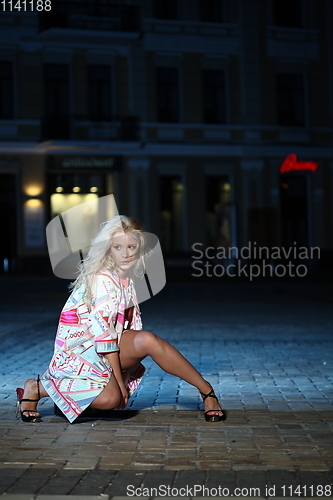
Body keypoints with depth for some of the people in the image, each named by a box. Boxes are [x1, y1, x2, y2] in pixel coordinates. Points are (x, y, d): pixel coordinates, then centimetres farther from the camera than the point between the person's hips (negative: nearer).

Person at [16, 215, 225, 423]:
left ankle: (206, 390, -8)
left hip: (104, 349, 7)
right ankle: (35, 389, -10)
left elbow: (132, 325, 7)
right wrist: (119, 381, -20)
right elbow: (103, 333, -23)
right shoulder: (103, 280, -21)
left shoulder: (126, 280, 5)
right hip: (79, 350, -7)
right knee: (110, 398, -30)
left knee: (148, 340, -21)